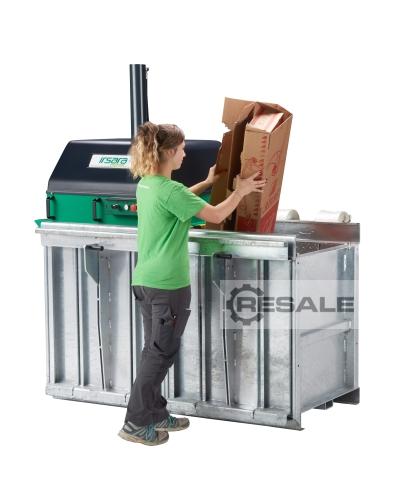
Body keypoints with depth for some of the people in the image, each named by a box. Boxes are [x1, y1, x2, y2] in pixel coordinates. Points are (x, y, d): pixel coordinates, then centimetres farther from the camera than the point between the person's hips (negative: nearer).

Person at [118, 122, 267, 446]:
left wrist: (208, 183, 31)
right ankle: (136, 424, 4)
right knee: (162, 352, 0)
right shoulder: (170, 190, -20)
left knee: (155, 349, 16)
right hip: (168, 285, -9)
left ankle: (156, 414, 25)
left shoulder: (146, 185, 7)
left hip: (145, 281, 9)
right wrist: (241, 191, 1)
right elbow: (216, 216, -14)